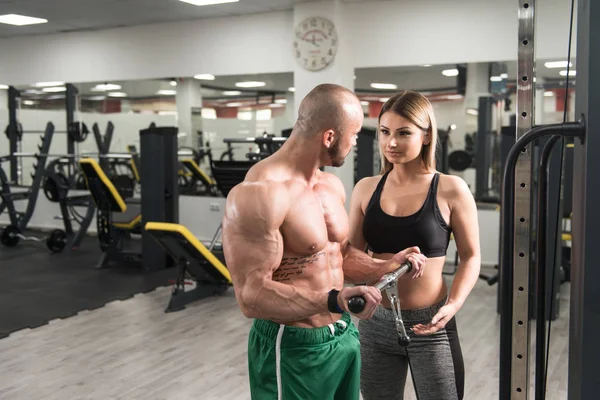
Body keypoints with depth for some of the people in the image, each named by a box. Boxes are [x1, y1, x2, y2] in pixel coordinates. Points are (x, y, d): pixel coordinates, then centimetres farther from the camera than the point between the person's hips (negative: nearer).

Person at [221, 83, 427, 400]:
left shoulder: (332, 185, 5)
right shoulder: (260, 194, -25)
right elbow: (251, 296, -28)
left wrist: (388, 266, 2)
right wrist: (332, 301, -37)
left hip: (344, 337, 8)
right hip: (292, 349, -8)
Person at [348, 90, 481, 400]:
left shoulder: (450, 190, -9)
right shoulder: (366, 189, 0)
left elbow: (470, 257, -1)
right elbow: (352, 255, 8)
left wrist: (453, 305, -15)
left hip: (429, 324, -3)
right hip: (375, 322, 3)